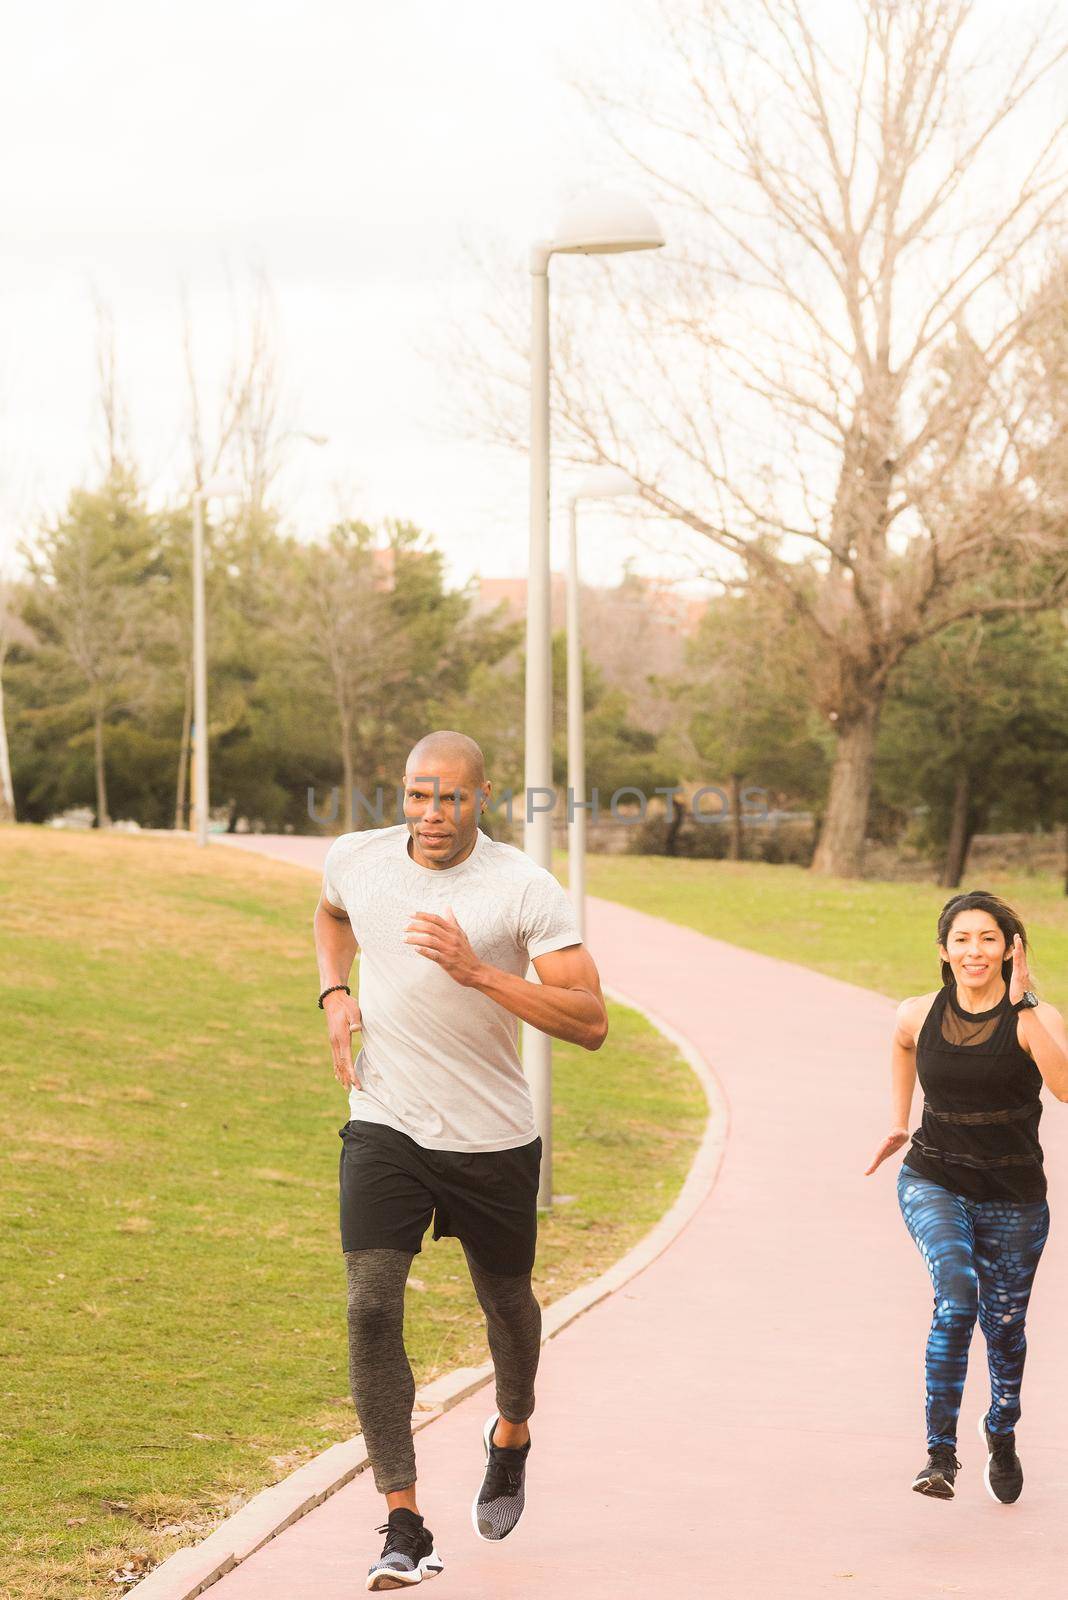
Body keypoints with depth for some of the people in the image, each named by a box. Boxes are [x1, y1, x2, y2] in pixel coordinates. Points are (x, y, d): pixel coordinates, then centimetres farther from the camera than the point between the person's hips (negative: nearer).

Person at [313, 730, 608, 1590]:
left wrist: (478, 971, -30)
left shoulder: (527, 890, -15)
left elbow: (590, 1022, -20)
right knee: (372, 1308, -15)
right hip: (385, 1129, 1)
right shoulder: (356, 858, -3)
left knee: (505, 1301, 18)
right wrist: (335, 993, 4)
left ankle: (512, 1434, 51)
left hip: (494, 1137, -1)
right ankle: (404, 1526, -12)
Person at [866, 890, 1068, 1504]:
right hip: (934, 1182, 0)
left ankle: (1002, 1432, 46)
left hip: (1013, 1198, 0)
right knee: (957, 1292, -26)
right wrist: (899, 1124, 16)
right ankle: (941, 1453, -21)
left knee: (1004, 1324, 13)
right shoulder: (919, 1016, -4)